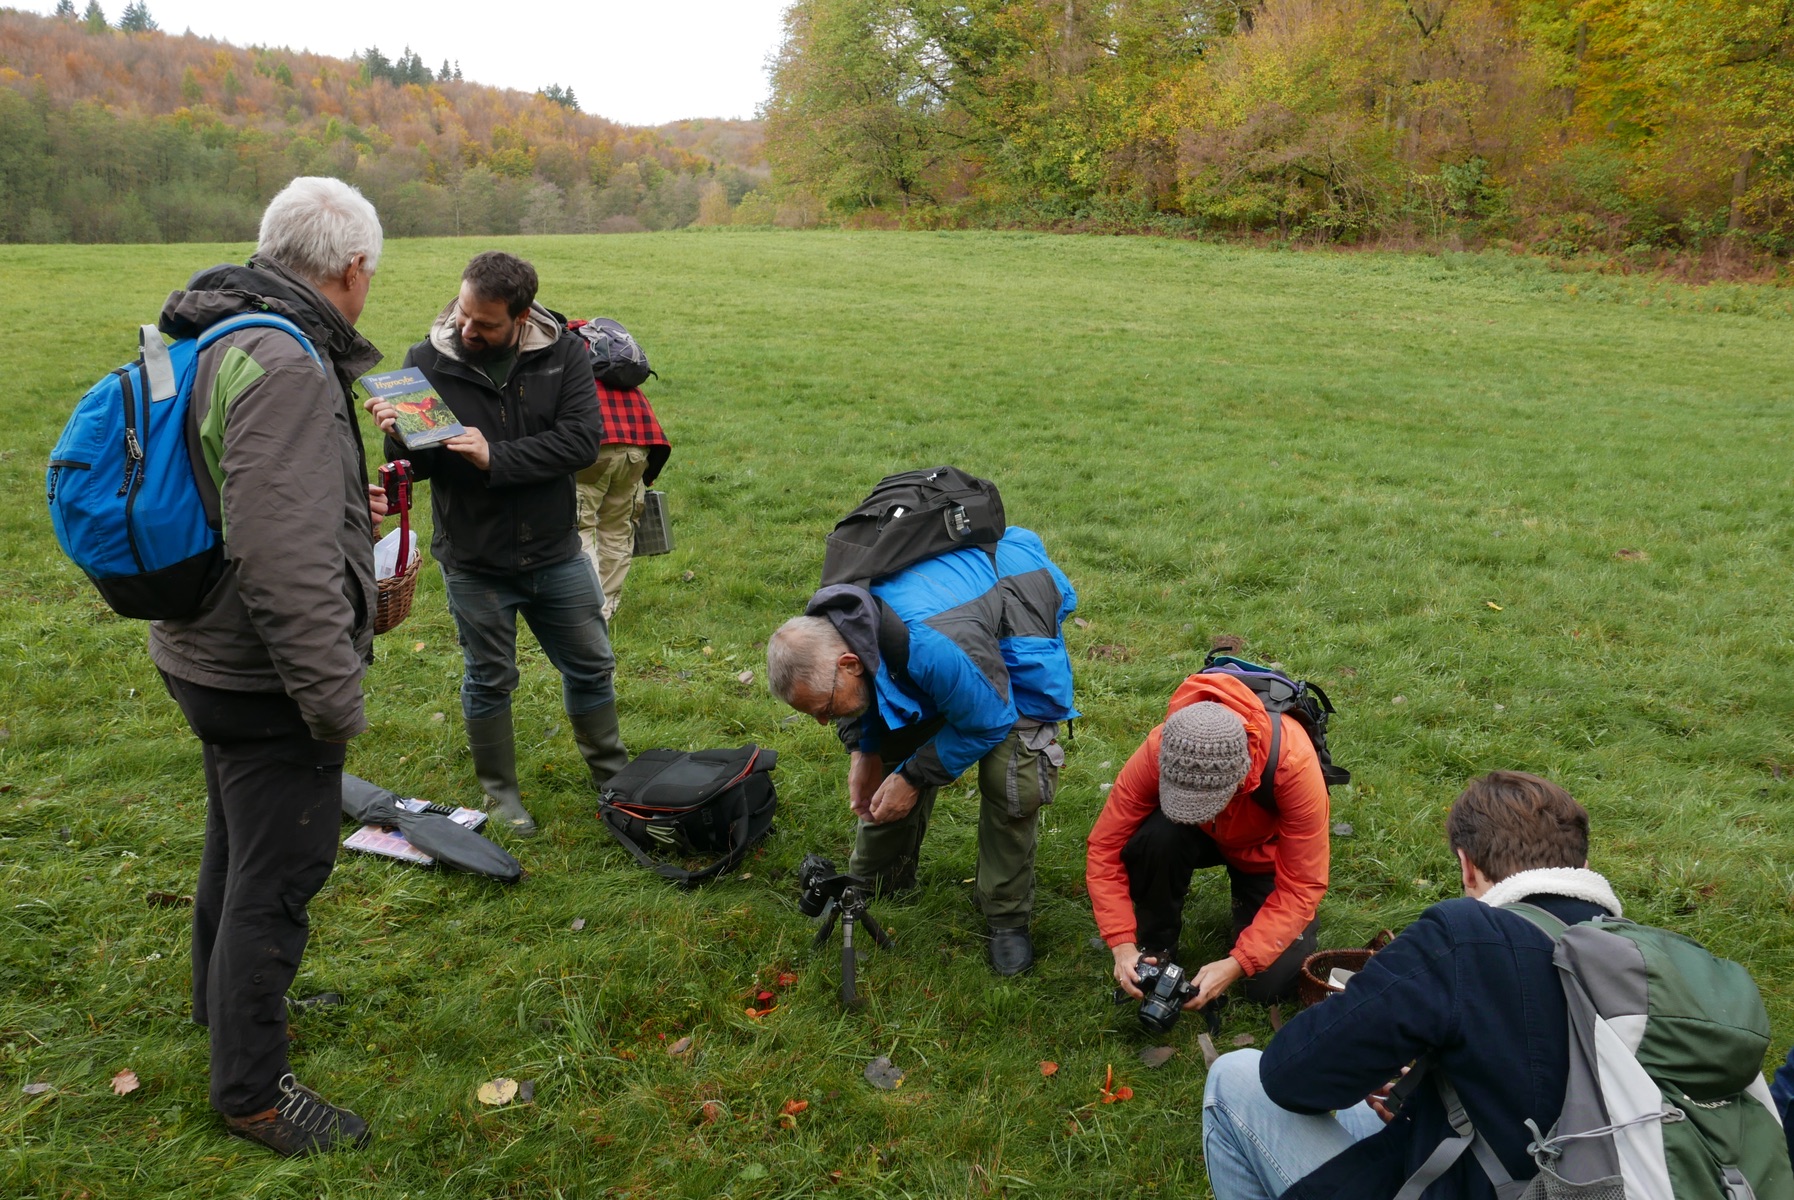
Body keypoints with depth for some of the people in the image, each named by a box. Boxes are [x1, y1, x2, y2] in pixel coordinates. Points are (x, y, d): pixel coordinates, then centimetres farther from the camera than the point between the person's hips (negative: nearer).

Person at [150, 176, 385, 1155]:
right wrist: (335, 698, -24)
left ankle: (226, 996, 50)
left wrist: (345, 504, 23)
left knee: (240, 841, 27)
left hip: (213, 657, 10)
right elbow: (281, 560, -32)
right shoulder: (286, 368, -26)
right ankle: (251, 1090, 20)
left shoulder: (216, 340, 7)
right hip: (265, 679, -10)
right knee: (279, 873, 4)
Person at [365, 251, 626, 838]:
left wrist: (496, 458, -27)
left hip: (555, 553, 2)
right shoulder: (427, 360, -11)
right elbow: (419, 465, -8)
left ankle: (612, 774, 36)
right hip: (474, 563, -1)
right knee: (488, 680, 13)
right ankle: (501, 793, 33)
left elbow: (582, 439, -19)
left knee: (591, 667, 15)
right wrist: (398, 437, -31)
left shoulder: (563, 353, -9)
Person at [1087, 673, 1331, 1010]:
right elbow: (1105, 847, -26)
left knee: (1271, 984, -18)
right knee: (1156, 837, -34)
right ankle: (1156, 948, -7)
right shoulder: (1158, 750, -35)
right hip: (1202, 840, 1)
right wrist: (1122, 945, -34)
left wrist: (1236, 964, -37)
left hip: (1266, 851, -1)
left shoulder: (1294, 762, -39)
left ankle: (1246, 896, 13)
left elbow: (1301, 887, -31)